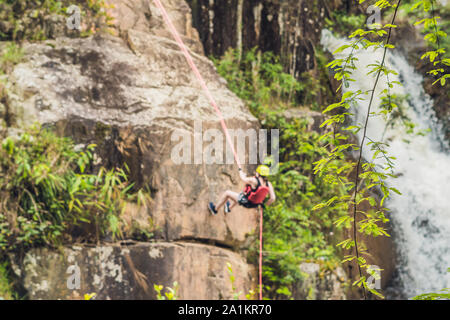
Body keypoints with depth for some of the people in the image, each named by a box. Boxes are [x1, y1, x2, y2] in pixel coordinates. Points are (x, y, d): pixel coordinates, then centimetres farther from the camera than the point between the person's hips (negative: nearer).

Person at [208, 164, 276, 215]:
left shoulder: (254, 180, -30)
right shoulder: (268, 184, -16)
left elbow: (243, 179, -12)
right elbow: (273, 198, -16)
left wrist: (240, 171, 10)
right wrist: (265, 204, 4)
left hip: (245, 202, -7)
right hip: (254, 204, 7)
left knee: (227, 193, 12)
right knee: (240, 195, 37)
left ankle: (215, 210, 30)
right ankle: (229, 208, 62)